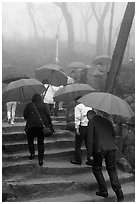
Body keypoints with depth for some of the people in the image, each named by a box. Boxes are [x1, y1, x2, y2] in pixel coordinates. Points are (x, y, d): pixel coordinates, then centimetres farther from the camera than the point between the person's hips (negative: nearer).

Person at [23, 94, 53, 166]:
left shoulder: (29, 105, 5)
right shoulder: (44, 105, 5)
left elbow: (25, 115, 2)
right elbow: (48, 115, -2)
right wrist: (50, 124, 2)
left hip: (31, 126, -1)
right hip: (42, 126, 1)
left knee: (30, 140, 21)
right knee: (41, 142, 7)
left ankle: (32, 153, 8)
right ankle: (40, 159, 3)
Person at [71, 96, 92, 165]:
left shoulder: (78, 107, -2)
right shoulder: (89, 107, 16)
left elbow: (77, 118, -12)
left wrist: (77, 129, -14)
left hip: (82, 127, -6)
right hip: (90, 126, 6)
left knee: (77, 145, 4)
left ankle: (77, 160, 6)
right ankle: (90, 159, 12)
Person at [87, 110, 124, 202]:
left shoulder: (92, 121, 1)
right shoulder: (107, 121, 18)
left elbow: (90, 138, -5)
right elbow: (113, 134, 20)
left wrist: (90, 153, -2)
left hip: (100, 149, -5)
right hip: (111, 148, 5)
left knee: (97, 169, 14)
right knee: (112, 169, 13)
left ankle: (103, 191, 13)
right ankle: (118, 190, -4)